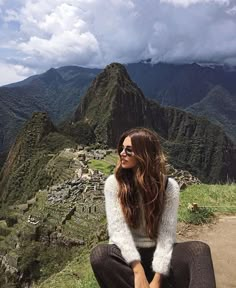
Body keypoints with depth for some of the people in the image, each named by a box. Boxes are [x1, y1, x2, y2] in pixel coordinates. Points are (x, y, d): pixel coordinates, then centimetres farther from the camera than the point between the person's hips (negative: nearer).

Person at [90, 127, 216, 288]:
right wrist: (138, 271, -27)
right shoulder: (114, 183, -7)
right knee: (99, 254, -33)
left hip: (156, 253, 1)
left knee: (199, 250, -26)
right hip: (126, 253, 0)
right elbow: (118, 229, -16)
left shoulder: (169, 186, -7)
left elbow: (166, 235, -12)